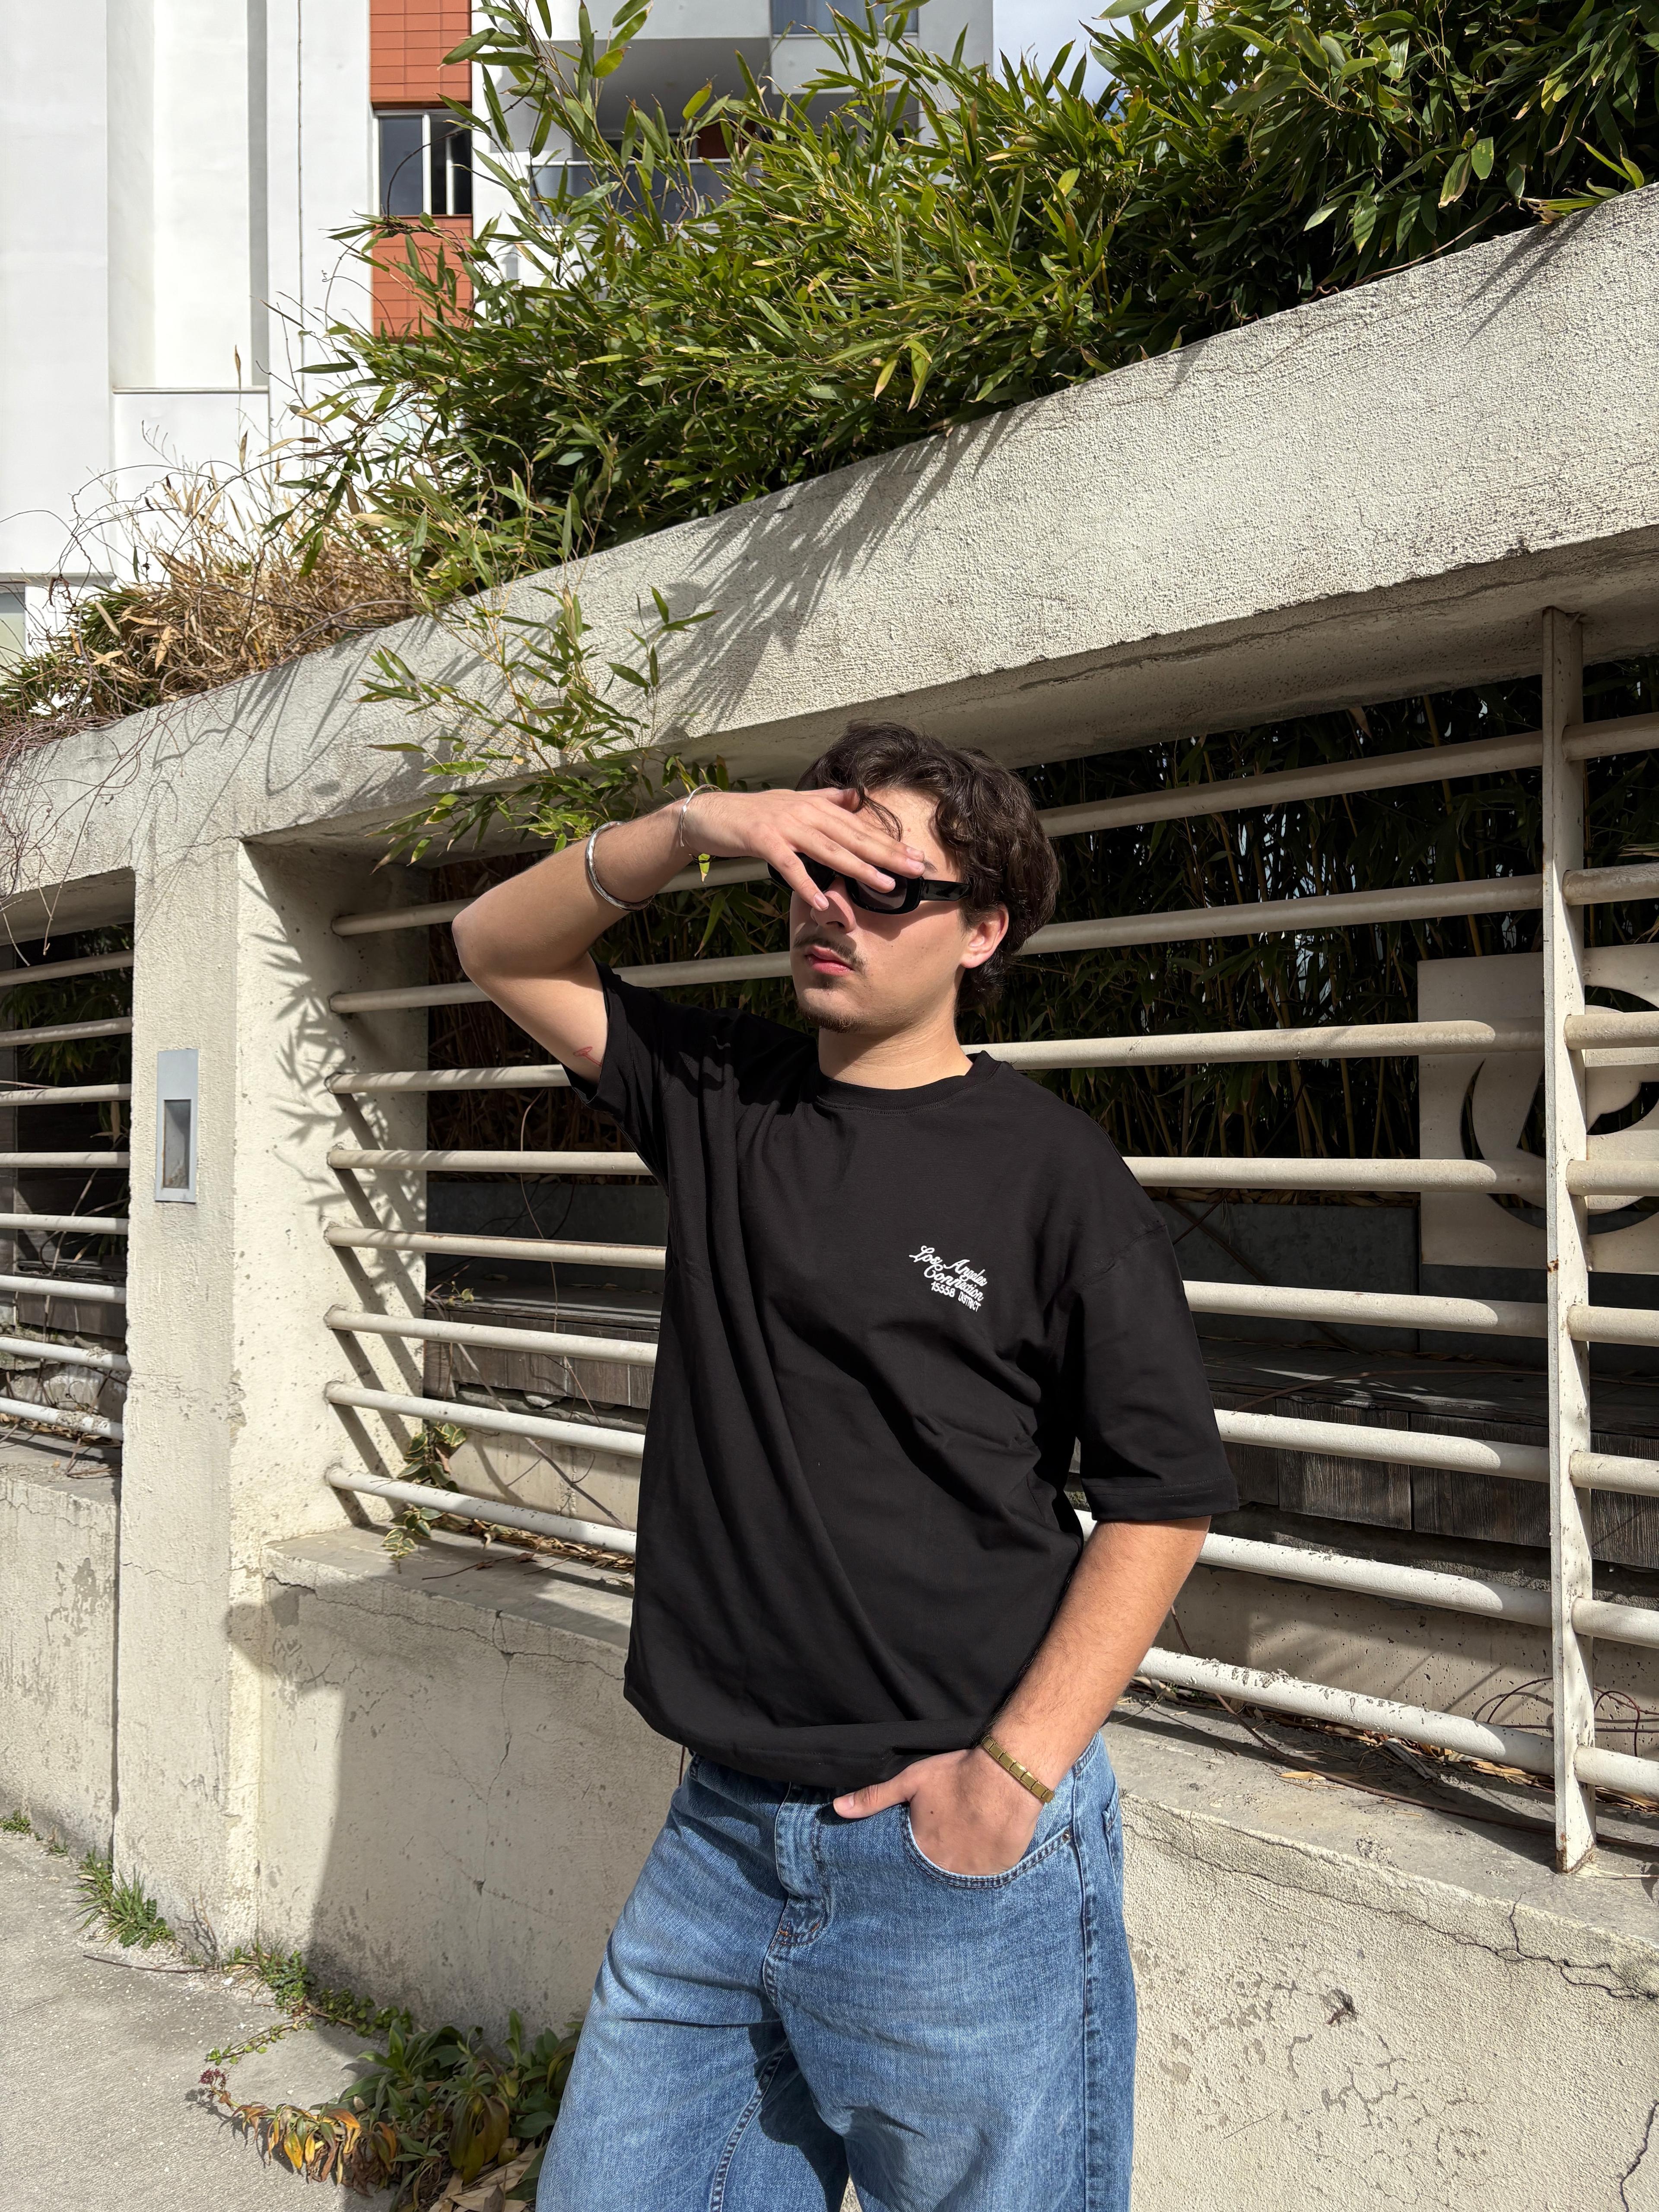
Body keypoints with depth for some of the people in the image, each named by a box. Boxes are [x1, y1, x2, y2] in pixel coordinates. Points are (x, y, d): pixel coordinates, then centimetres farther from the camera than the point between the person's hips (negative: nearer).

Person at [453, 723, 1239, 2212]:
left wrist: (1016, 1770, -13)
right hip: (724, 1830, 5)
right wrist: (691, 828, -9)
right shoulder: (719, 1099, 4)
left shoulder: (1052, 1173, -9)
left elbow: (1165, 1494, -7)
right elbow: (501, 949, 8)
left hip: (959, 1857, -4)